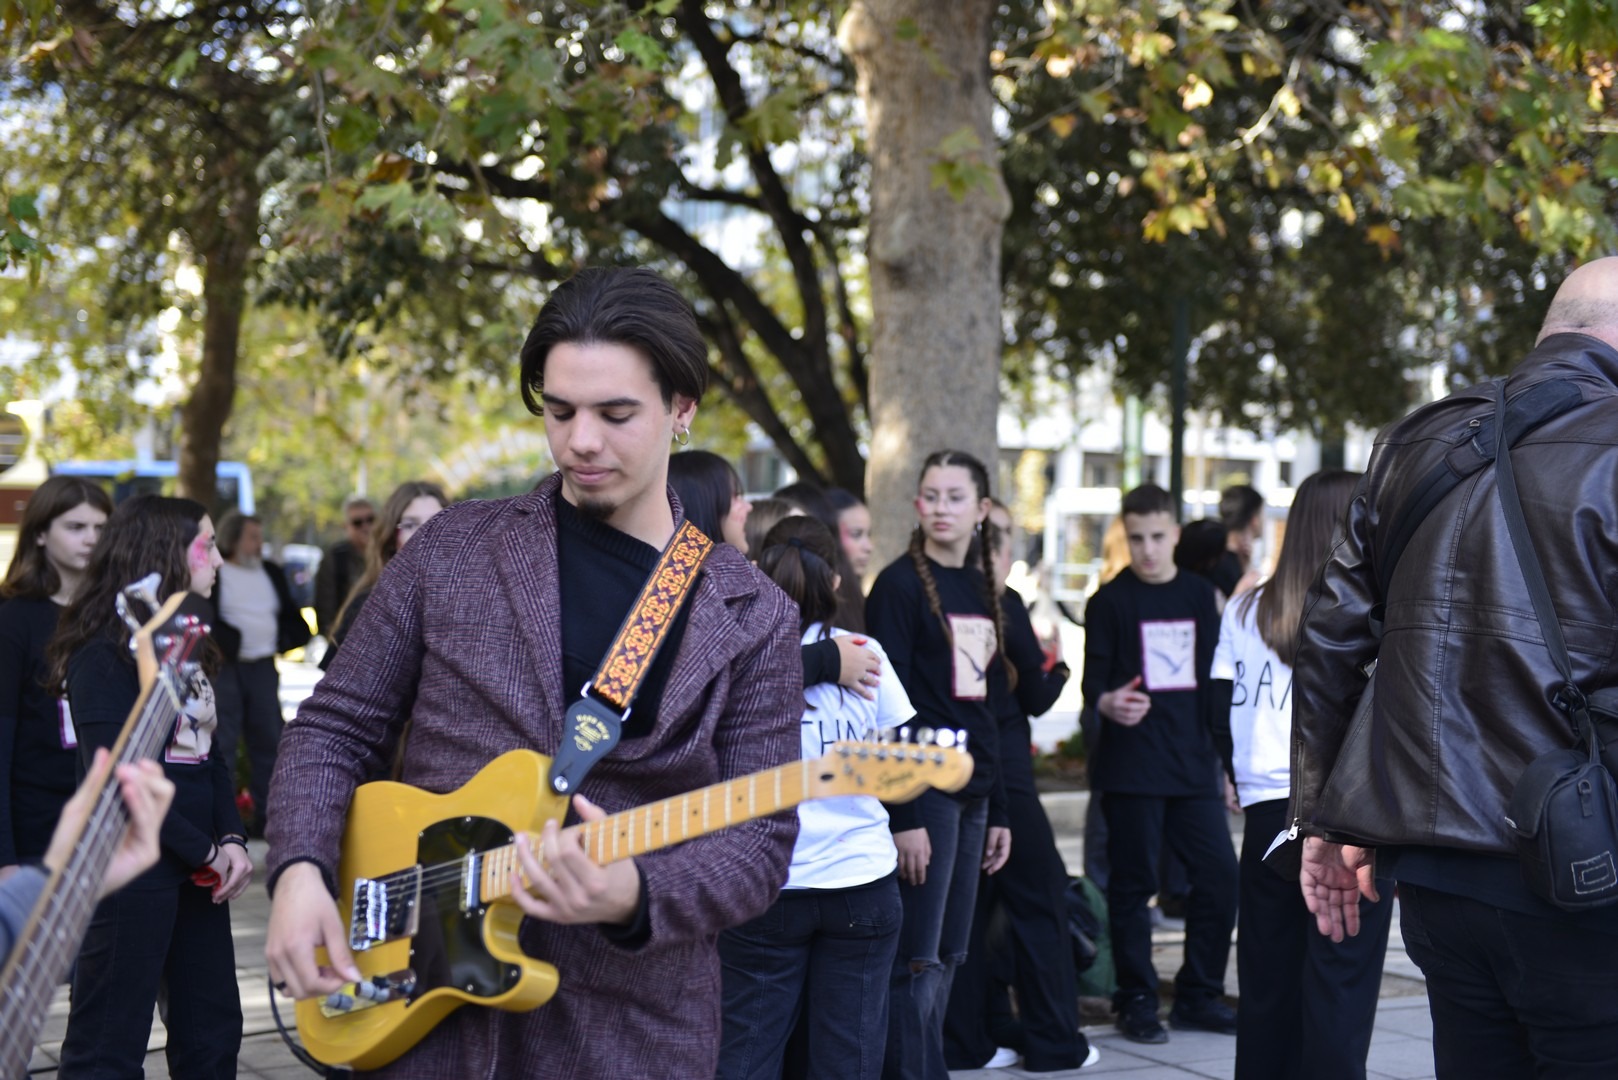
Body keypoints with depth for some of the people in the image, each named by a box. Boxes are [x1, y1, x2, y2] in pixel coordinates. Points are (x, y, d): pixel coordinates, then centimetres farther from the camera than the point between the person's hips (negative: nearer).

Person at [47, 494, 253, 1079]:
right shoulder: (105, 654, -12)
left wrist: (231, 840, -2)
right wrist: (203, 852, -12)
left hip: (195, 870, 9)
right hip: (131, 870, -8)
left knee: (213, 1029, 12)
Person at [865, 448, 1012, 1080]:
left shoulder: (982, 589, 15)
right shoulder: (900, 584, -7)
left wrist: (998, 809, 15)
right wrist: (903, 815, -18)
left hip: (973, 791, 7)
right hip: (923, 788, -7)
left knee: (947, 957, 9)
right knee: (918, 962, -7)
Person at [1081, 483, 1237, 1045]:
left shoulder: (1199, 596, 11)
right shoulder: (1110, 601, -1)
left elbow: (1211, 681, 15)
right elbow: (1093, 683, -6)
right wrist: (1108, 704, -29)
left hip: (1192, 765, 4)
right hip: (1131, 766, -4)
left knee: (1219, 874, 2)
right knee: (1133, 883, 0)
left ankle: (1198, 996, 15)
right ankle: (1136, 1001, 11)